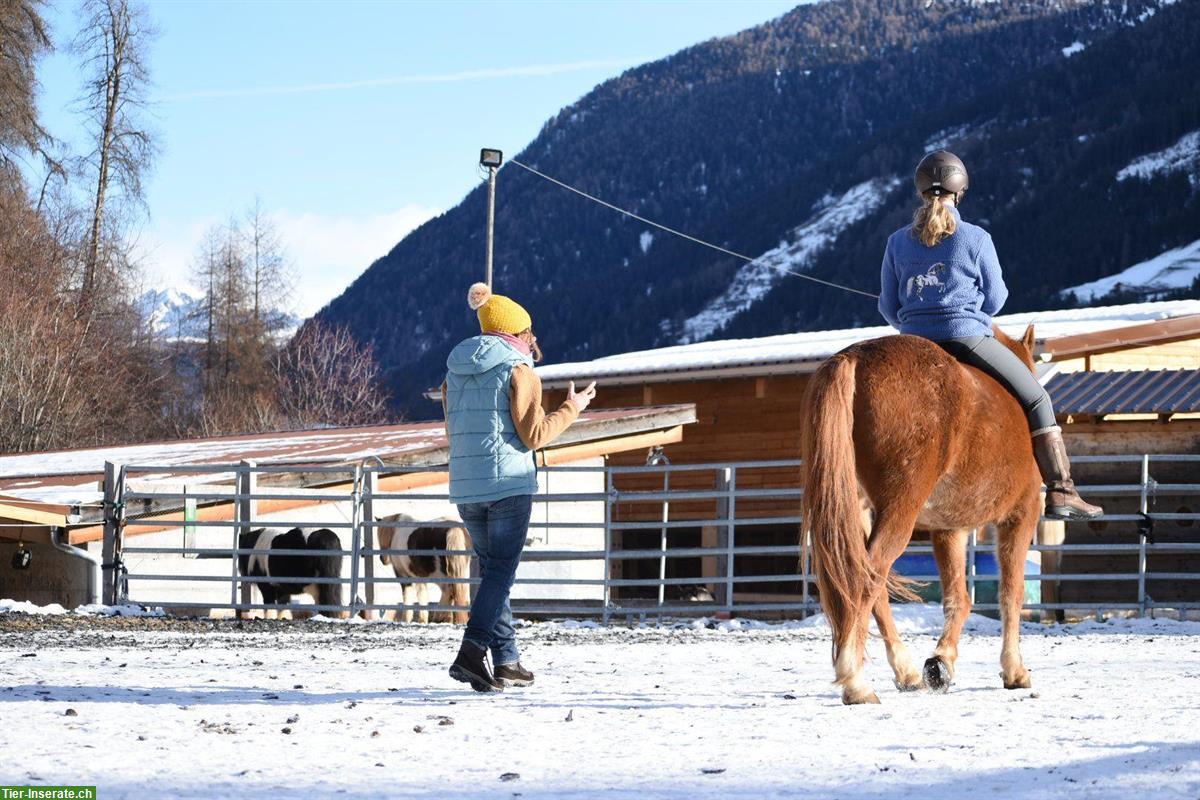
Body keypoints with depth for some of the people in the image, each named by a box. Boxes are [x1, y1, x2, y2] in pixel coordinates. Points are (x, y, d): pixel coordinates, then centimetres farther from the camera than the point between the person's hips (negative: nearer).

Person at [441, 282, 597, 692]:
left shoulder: (455, 373, 13)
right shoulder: (518, 371, -6)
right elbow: (532, 435, -9)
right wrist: (571, 410, 3)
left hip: (464, 487, 6)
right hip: (508, 484, -6)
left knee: (493, 570, 14)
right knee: (501, 571, -6)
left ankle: (507, 662, 14)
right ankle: (472, 651, -21)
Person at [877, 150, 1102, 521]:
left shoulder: (898, 242, 4)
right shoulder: (976, 239, -5)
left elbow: (889, 306, 8)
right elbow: (994, 299, 1)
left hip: (914, 342, 4)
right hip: (968, 337, -4)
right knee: (1036, 400, 9)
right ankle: (1060, 492, 2)